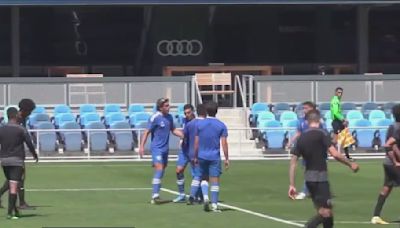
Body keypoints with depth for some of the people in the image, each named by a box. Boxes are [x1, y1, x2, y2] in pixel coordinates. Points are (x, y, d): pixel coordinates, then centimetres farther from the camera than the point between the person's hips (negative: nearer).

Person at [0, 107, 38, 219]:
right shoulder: (21, 130, -7)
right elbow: (29, 143, -4)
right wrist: (35, 155, 13)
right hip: (17, 160, -5)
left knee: (11, 186, 18)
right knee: (13, 187, -8)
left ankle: (14, 210, 25)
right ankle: (10, 212, -17)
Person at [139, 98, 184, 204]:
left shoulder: (169, 117, 7)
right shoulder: (155, 118, -13)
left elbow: (173, 130, 19)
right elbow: (147, 132, -9)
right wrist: (142, 146, -13)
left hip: (165, 148, 7)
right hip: (156, 148, -7)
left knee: (162, 170, 10)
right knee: (159, 169, -18)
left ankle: (155, 196, 19)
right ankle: (155, 196, -20)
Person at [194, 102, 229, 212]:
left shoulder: (200, 124, 1)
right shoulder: (221, 125, -4)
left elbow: (196, 142, 3)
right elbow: (224, 144, -6)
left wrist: (195, 156, 13)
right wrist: (227, 159, -1)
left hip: (202, 156, 2)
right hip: (215, 157, -2)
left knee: (204, 178, 17)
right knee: (215, 181, 3)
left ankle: (205, 197, -6)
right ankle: (214, 205, 2)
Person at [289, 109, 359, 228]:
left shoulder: (301, 138, 9)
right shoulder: (321, 134, -8)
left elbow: (293, 163, 6)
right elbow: (335, 154, -17)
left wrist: (292, 185, 8)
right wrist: (350, 164, -3)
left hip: (309, 178, 7)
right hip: (320, 178, -7)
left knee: (325, 211, 16)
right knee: (326, 212, -9)